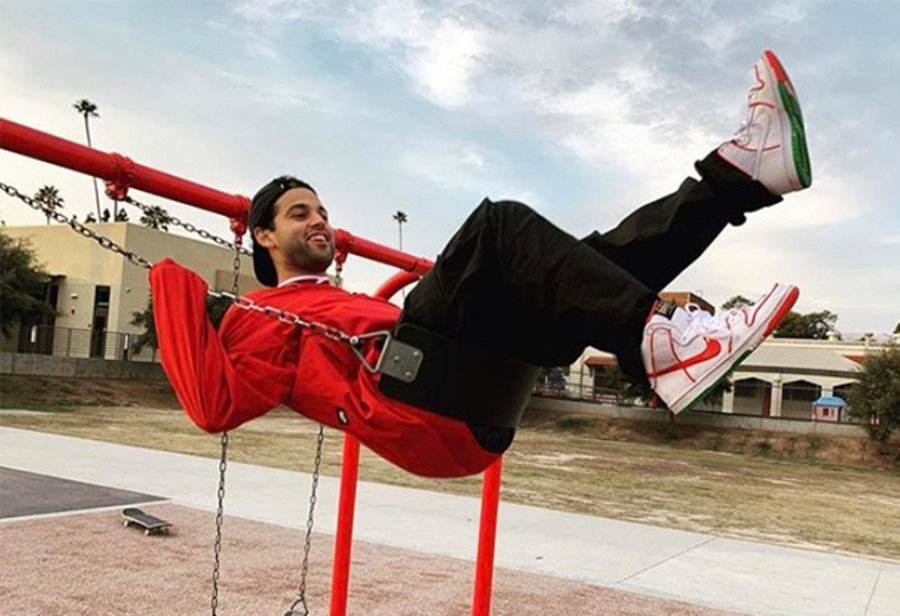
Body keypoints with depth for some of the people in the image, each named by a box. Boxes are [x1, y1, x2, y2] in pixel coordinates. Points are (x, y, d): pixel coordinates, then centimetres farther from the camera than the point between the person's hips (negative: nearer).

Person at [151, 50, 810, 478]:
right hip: (410, 410, -8)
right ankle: (660, 341, -33)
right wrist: (175, 290, -1)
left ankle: (740, 172, -16)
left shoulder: (343, 302, 39)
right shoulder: (260, 316, 17)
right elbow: (213, 404, -3)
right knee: (498, 225, -20)